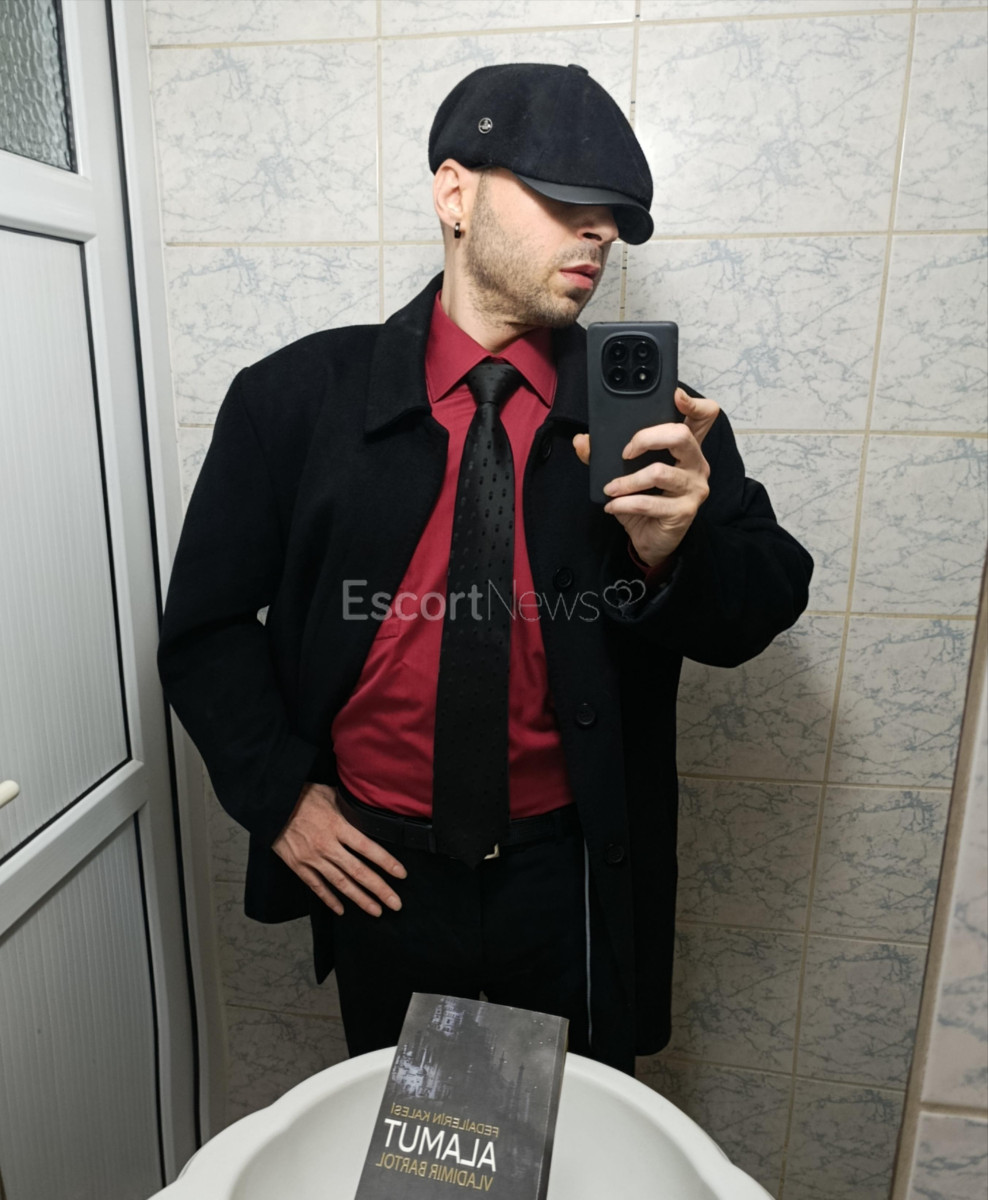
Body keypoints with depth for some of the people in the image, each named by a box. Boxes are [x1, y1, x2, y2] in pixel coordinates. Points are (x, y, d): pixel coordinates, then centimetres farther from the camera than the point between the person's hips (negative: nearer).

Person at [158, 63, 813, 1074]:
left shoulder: (647, 409, -5)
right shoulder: (295, 396, -7)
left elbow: (766, 603, -4)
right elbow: (207, 622, -1)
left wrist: (675, 550, -25)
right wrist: (280, 793, -8)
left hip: (575, 877, 1)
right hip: (375, 870, 1)